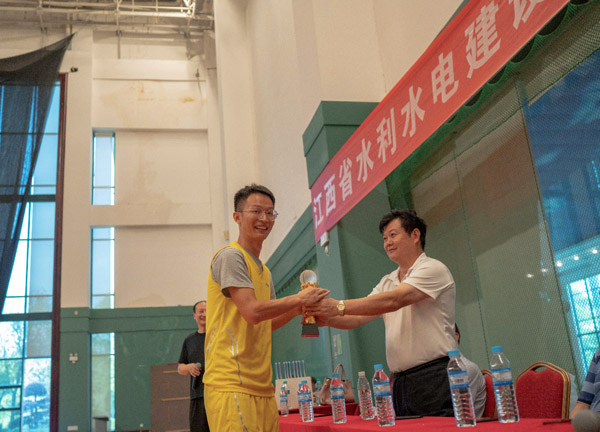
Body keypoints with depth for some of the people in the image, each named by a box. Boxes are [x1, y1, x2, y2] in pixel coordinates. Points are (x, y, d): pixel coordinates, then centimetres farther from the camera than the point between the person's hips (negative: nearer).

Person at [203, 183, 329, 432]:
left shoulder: (264, 271, 21)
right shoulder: (230, 256, -7)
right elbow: (252, 312, -18)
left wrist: (296, 309, 9)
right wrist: (299, 298, -6)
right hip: (232, 386, -9)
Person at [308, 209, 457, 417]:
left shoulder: (433, 269, -7)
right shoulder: (387, 282, 18)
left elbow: (393, 301, -21)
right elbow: (358, 319, 10)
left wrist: (339, 306, -25)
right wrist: (326, 317, -10)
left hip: (434, 378, -7)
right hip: (400, 382, 7)